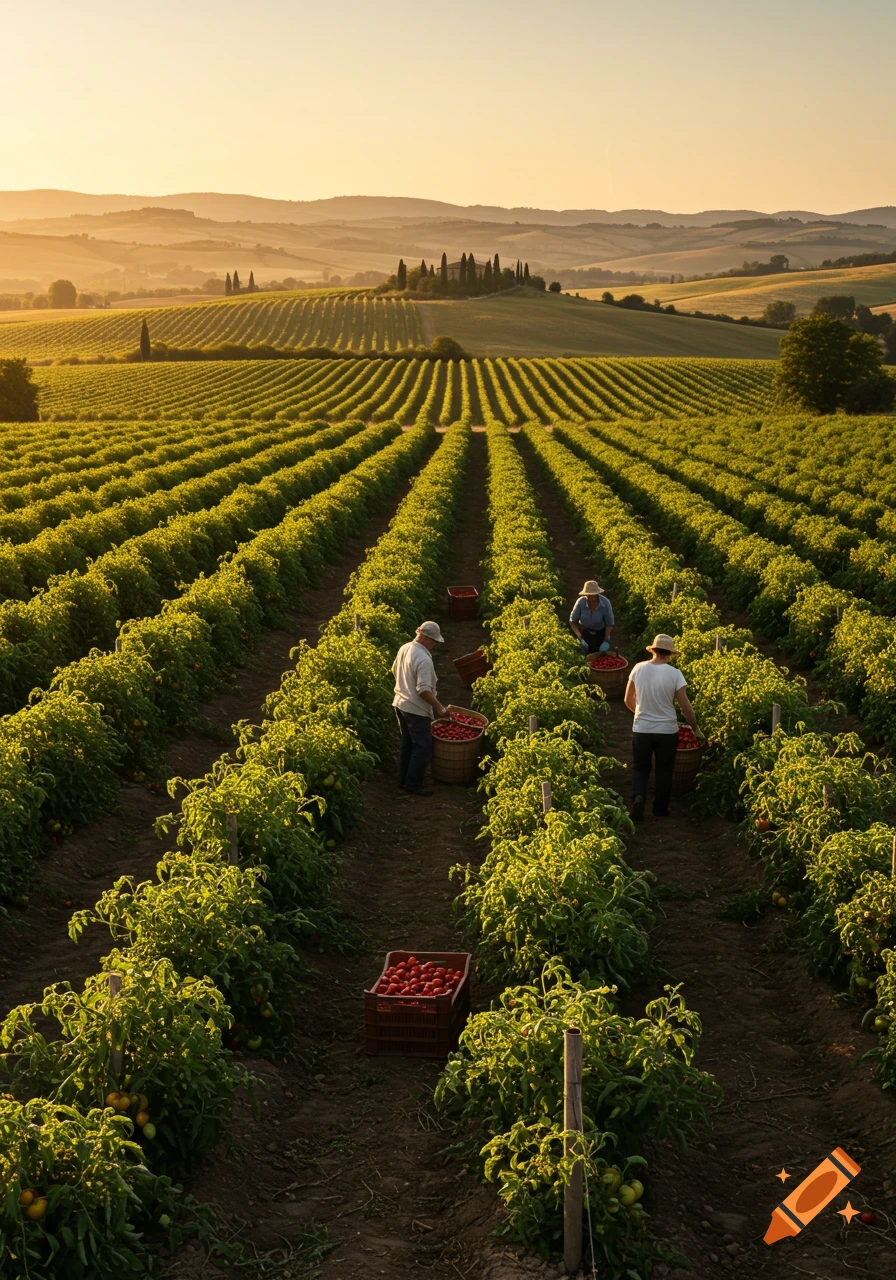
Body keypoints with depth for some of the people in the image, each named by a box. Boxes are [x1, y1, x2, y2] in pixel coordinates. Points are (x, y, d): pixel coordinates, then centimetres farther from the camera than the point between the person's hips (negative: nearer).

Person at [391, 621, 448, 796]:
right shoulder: (424, 659, -26)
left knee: (407, 743, 20)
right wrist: (439, 707, -19)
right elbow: (424, 690, -28)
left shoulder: (404, 648, 2)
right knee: (423, 748, 1)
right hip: (417, 709, -9)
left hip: (401, 704, 9)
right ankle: (412, 785, 5)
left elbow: (395, 671, 18)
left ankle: (404, 779, 29)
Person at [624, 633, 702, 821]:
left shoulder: (638, 669, -6)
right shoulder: (674, 674, -13)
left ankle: (638, 797, -7)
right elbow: (686, 708, -8)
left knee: (640, 767, 17)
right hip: (667, 731, -1)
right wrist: (696, 729, 8)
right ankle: (660, 809, 24)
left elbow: (628, 700, 6)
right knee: (663, 770, 16)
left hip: (641, 729, 1)